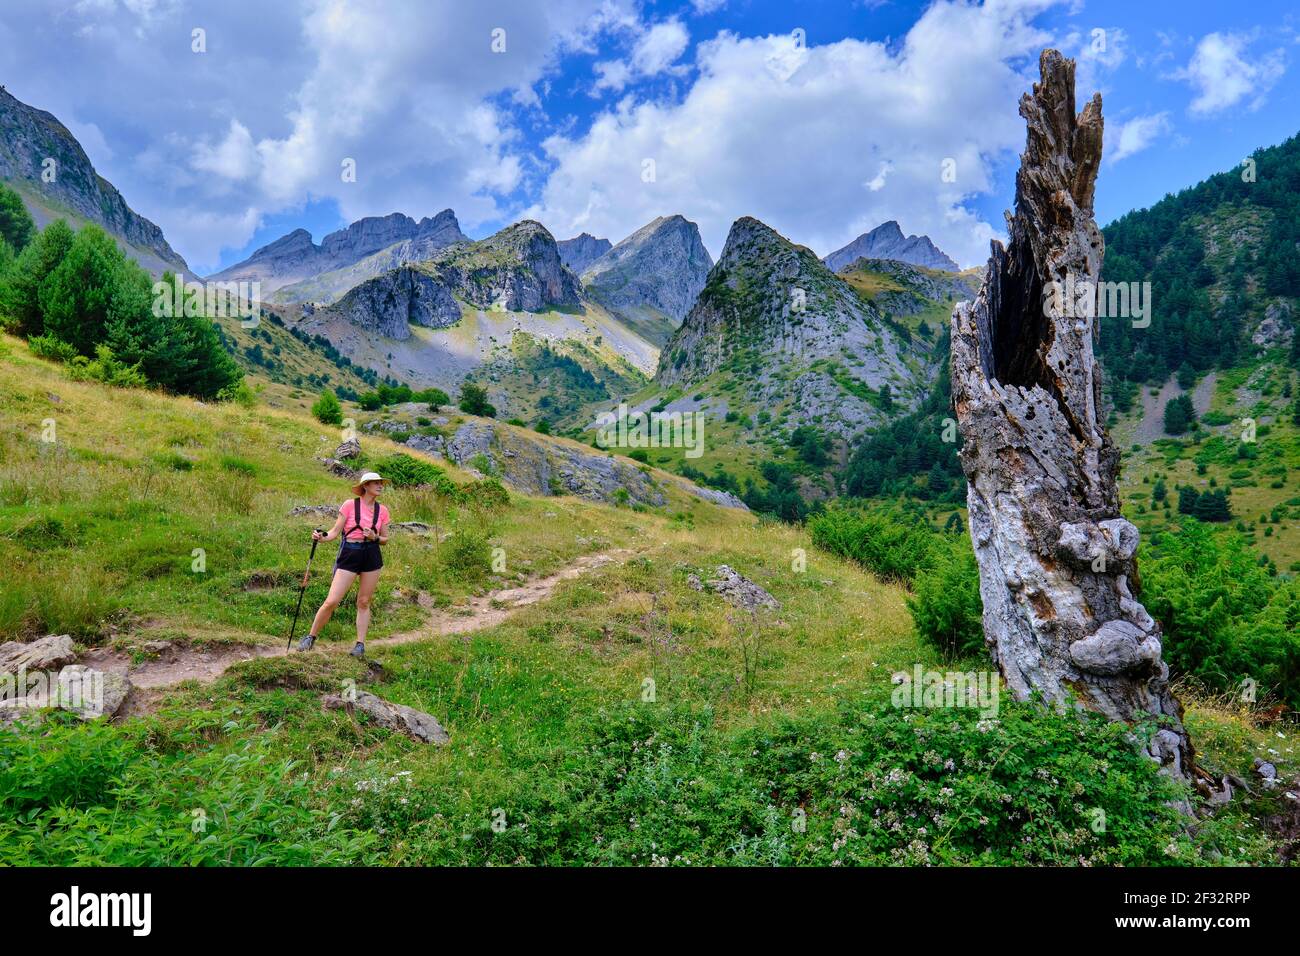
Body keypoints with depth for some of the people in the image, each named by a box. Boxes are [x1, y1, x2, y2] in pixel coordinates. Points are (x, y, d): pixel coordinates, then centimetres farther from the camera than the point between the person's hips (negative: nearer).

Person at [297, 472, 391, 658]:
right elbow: (335, 531, -3)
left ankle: (360, 644, 16)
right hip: (349, 554, -3)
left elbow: (385, 539, 12)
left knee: (364, 602, 7)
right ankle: (311, 637, 12)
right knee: (331, 601, -6)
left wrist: (375, 537, -9)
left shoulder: (382, 510, 6)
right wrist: (322, 537, -22)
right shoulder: (349, 505, -3)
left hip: (372, 556, 3)